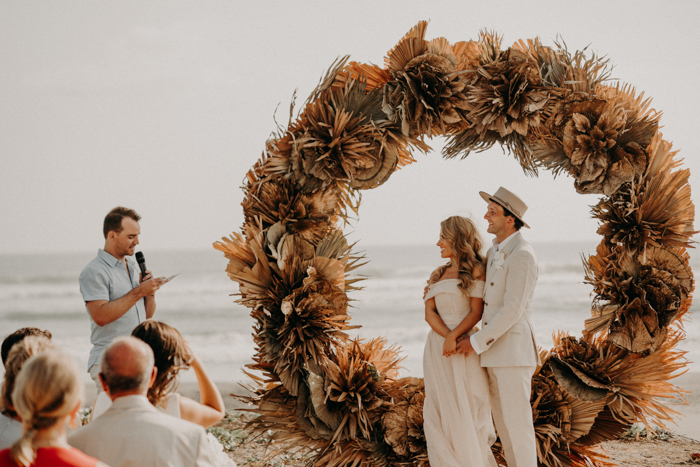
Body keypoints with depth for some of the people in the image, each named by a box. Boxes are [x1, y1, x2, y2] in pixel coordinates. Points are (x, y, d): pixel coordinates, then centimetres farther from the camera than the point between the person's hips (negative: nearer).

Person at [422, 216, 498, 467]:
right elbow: (429, 312, 3)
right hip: (438, 350, 5)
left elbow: (476, 312, -9)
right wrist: (447, 337, -14)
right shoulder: (438, 275, 15)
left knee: (467, 412, -4)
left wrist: (453, 336, -21)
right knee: (442, 413, 4)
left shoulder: (475, 270, -1)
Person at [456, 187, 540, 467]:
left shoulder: (522, 256, -18)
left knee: (517, 421, -4)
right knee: (502, 420, 13)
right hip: (494, 350, 9)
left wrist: (477, 342, -17)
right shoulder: (496, 252, 14)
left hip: (514, 349, -9)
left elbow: (512, 310, -22)